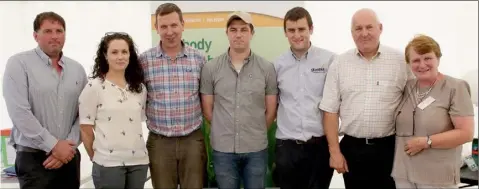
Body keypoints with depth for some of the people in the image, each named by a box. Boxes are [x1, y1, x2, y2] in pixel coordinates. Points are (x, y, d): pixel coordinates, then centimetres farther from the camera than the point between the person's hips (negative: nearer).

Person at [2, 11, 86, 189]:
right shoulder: (19, 63, -4)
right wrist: (53, 145, -13)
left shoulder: (77, 69, 8)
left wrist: (68, 146, -8)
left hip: (69, 156, 4)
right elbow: (19, 113, -13)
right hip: (33, 157, -4)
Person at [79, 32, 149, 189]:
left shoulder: (140, 88, 8)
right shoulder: (94, 87, -6)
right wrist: (96, 158, 1)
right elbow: (85, 129, -4)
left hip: (139, 161, 4)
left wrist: (136, 148, 10)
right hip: (108, 163, -4)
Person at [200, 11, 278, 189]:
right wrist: (226, 130, 9)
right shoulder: (210, 68, -2)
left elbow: (271, 110, 5)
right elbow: (207, 109, 5)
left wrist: (257, 133, 10)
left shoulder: (267, 68, -1)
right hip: (222, 149, 0)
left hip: (257, 149, 0)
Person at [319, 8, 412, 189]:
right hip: (352, 148, 1)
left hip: (389, 148, -1)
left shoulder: (400, 60, -2)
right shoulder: (339, 63, 1)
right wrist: (334, 151, -1)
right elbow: (330, 111, 2)